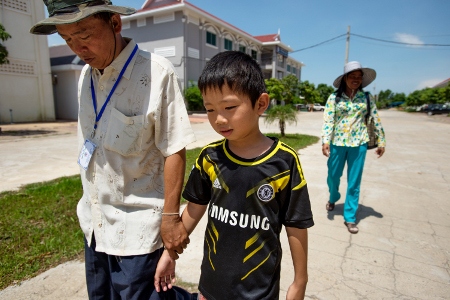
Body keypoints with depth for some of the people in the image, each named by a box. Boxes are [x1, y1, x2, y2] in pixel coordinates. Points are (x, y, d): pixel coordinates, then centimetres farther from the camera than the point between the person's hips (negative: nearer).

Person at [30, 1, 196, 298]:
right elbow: (90, 145, 13)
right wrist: (91, 202, 17)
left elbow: (174, 150, -18)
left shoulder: (157, 73, -17)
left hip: (137, 228, -7)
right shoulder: (86, 75, 5)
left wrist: (171, 216, -15)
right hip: (94, 223, 7)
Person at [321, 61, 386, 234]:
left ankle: (350, 217, 17)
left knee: (354, 182, 4)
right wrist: (325, 141, -20)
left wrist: (381, 141, 6)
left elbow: (376, 119, 7)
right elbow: (327, 120, -10)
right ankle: (333, 198, 45)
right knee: (333, 176, 12)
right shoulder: (334, 98, -2)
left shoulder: (366, 97, 3)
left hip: (359, 144, 1)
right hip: (337, 143, 0)